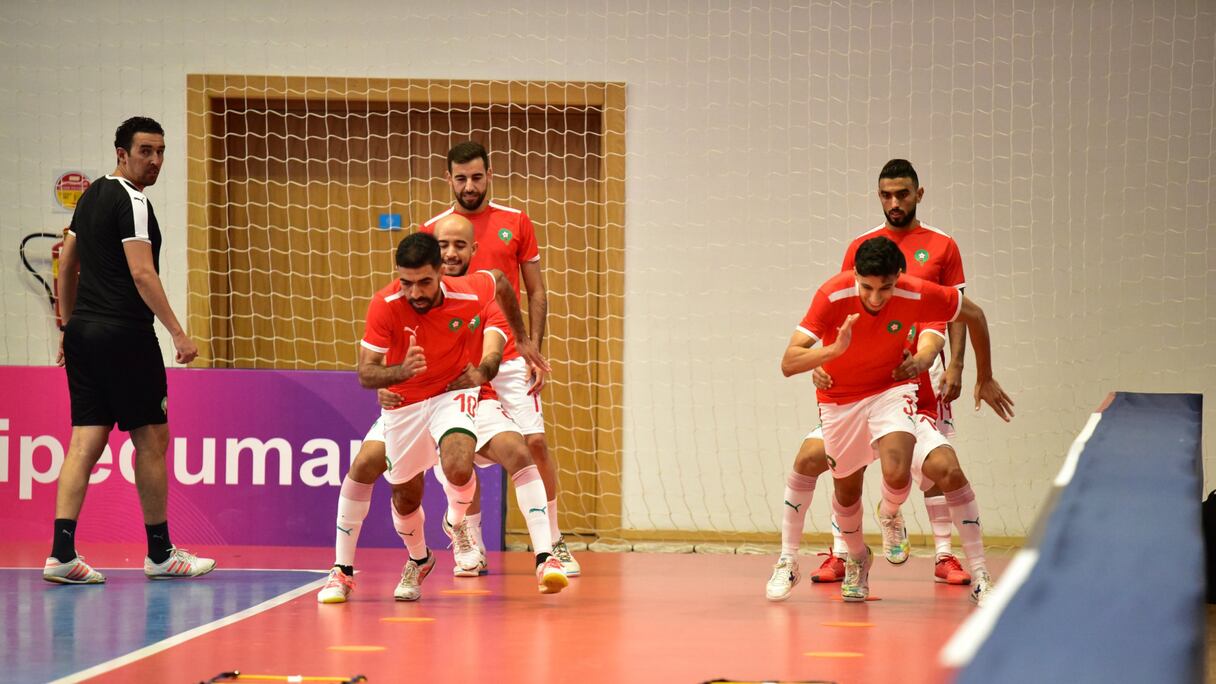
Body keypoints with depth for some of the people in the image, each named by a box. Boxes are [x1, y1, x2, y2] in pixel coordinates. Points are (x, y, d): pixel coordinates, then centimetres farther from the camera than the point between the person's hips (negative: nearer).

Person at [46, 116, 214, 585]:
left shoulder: (92, 196, 16)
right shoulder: (131, 201, -11)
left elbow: (67, 265, 21)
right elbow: (141, 273, -19)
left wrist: (69, 326, 26)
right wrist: (178, 333, -20)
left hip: (84, 333, 8)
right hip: (124, 334, -8)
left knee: (85, 441, 2)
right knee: (151, 439, 3)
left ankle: (62, 553, -9)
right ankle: (160, 553, 11)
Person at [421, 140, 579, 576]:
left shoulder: (516, 223, 5)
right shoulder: (433, 230, 3)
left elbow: (536, 292, 8)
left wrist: (535, 351, -2)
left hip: (510, 356, 0)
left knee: (535, 442, -6)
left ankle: (554, 541, 5)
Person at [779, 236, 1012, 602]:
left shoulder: (917, 295, -25)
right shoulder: (833, 296, -30)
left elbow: (974, 315, -5)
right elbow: (788, 363, -35)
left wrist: (985, 379, 5)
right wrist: (835, 349, -52)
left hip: (890, 390, 0)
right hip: (840, 400, 0)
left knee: (897, 474, -24)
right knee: (846, 491, 13)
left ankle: (889, 516, 13)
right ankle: (857, 558, 45)